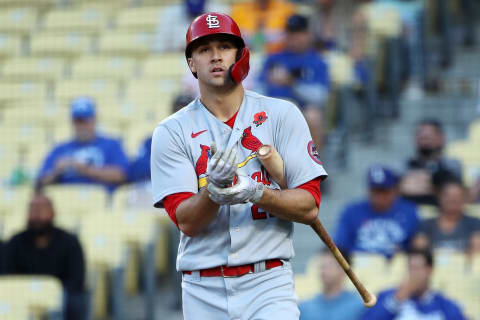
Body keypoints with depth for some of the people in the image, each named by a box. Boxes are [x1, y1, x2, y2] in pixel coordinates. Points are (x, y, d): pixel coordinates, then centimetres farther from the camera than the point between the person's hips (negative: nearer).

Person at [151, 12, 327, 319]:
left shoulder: (281, 115, 4)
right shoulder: (171, 132, 5)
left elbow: (309, 207, -2)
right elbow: (186, 221, -4)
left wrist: (256, 194, -19)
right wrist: (214, 190, -23)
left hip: (269, 284, -1)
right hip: (203, 291, 1)